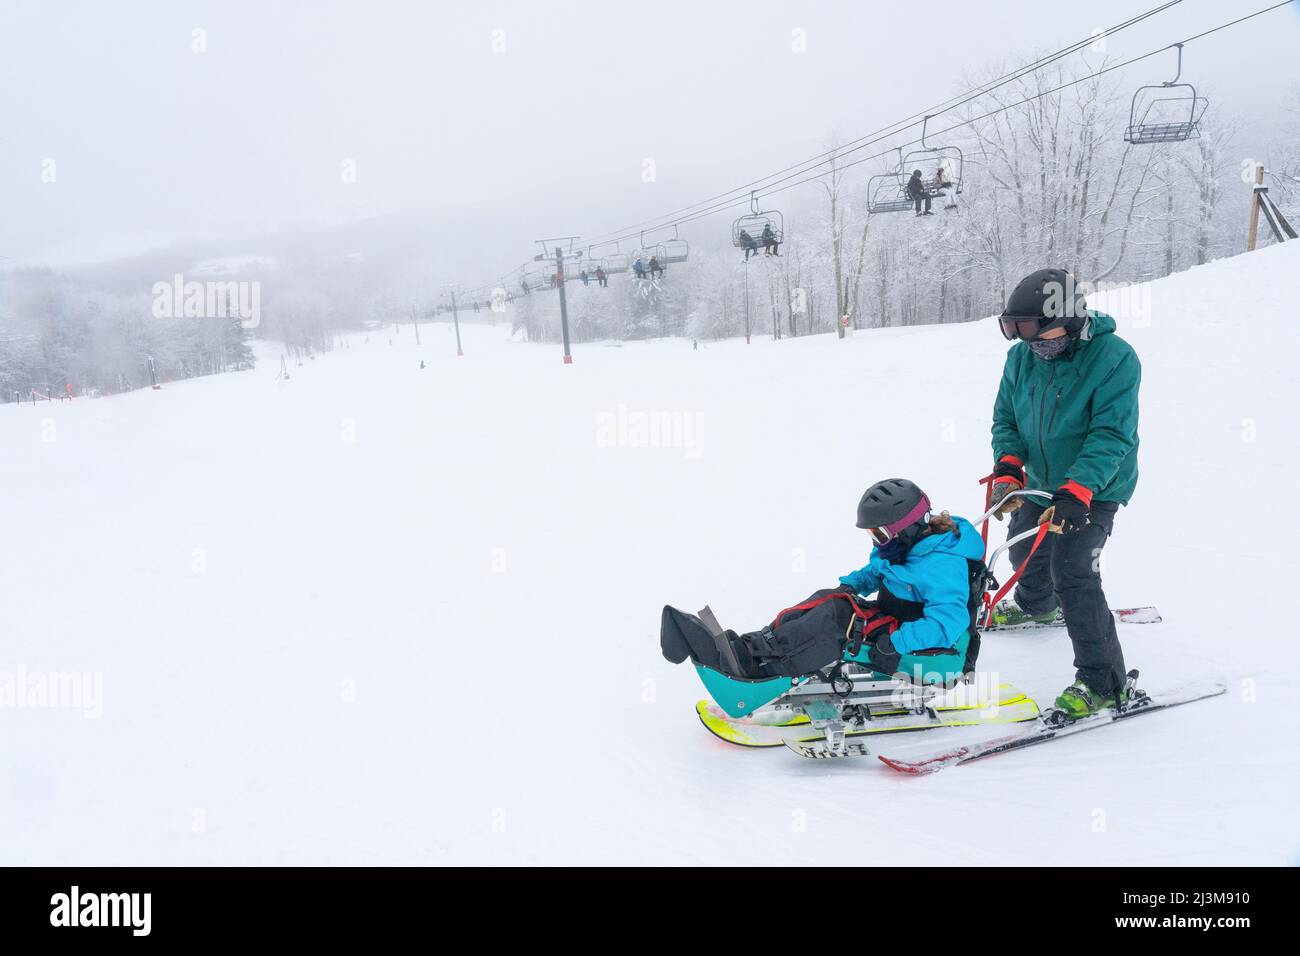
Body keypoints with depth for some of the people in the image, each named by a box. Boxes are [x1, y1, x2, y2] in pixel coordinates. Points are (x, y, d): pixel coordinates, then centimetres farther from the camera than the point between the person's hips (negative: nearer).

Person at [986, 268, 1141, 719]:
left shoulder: (1114, 357, -24)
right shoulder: (1022, 357, -8)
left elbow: (1111, 435, -28)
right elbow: (1006, 420, 0)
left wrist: (1076, 491, -38)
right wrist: (1009, 468, -19)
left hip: (1095, 488, -7)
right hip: (1042, 482, 7)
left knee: (1072, 571, -19)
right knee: (1025, 550, 25)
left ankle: (1103, 682, -9)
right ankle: (1036, 604, 60)